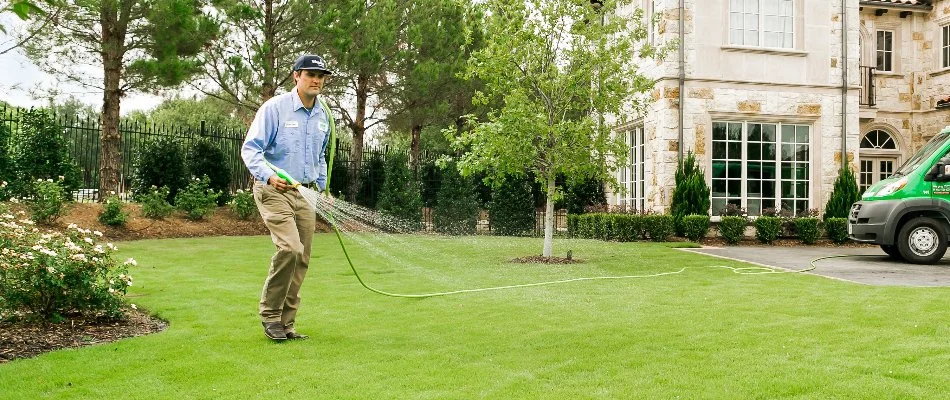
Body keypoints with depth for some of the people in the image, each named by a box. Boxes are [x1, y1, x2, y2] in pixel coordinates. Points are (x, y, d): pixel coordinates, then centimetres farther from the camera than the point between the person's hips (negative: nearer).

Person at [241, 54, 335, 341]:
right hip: (274, 190, -6)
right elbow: (250, 148, -11)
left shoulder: (324, 115, 11)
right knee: (290, 248, -21)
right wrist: (269, 176, -27)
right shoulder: (275, 107, -8)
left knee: (302, 259, 2)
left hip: (306, 193, 6)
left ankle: (285, 323, 13)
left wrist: (322, 188, 20)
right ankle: (270, 315, -2)